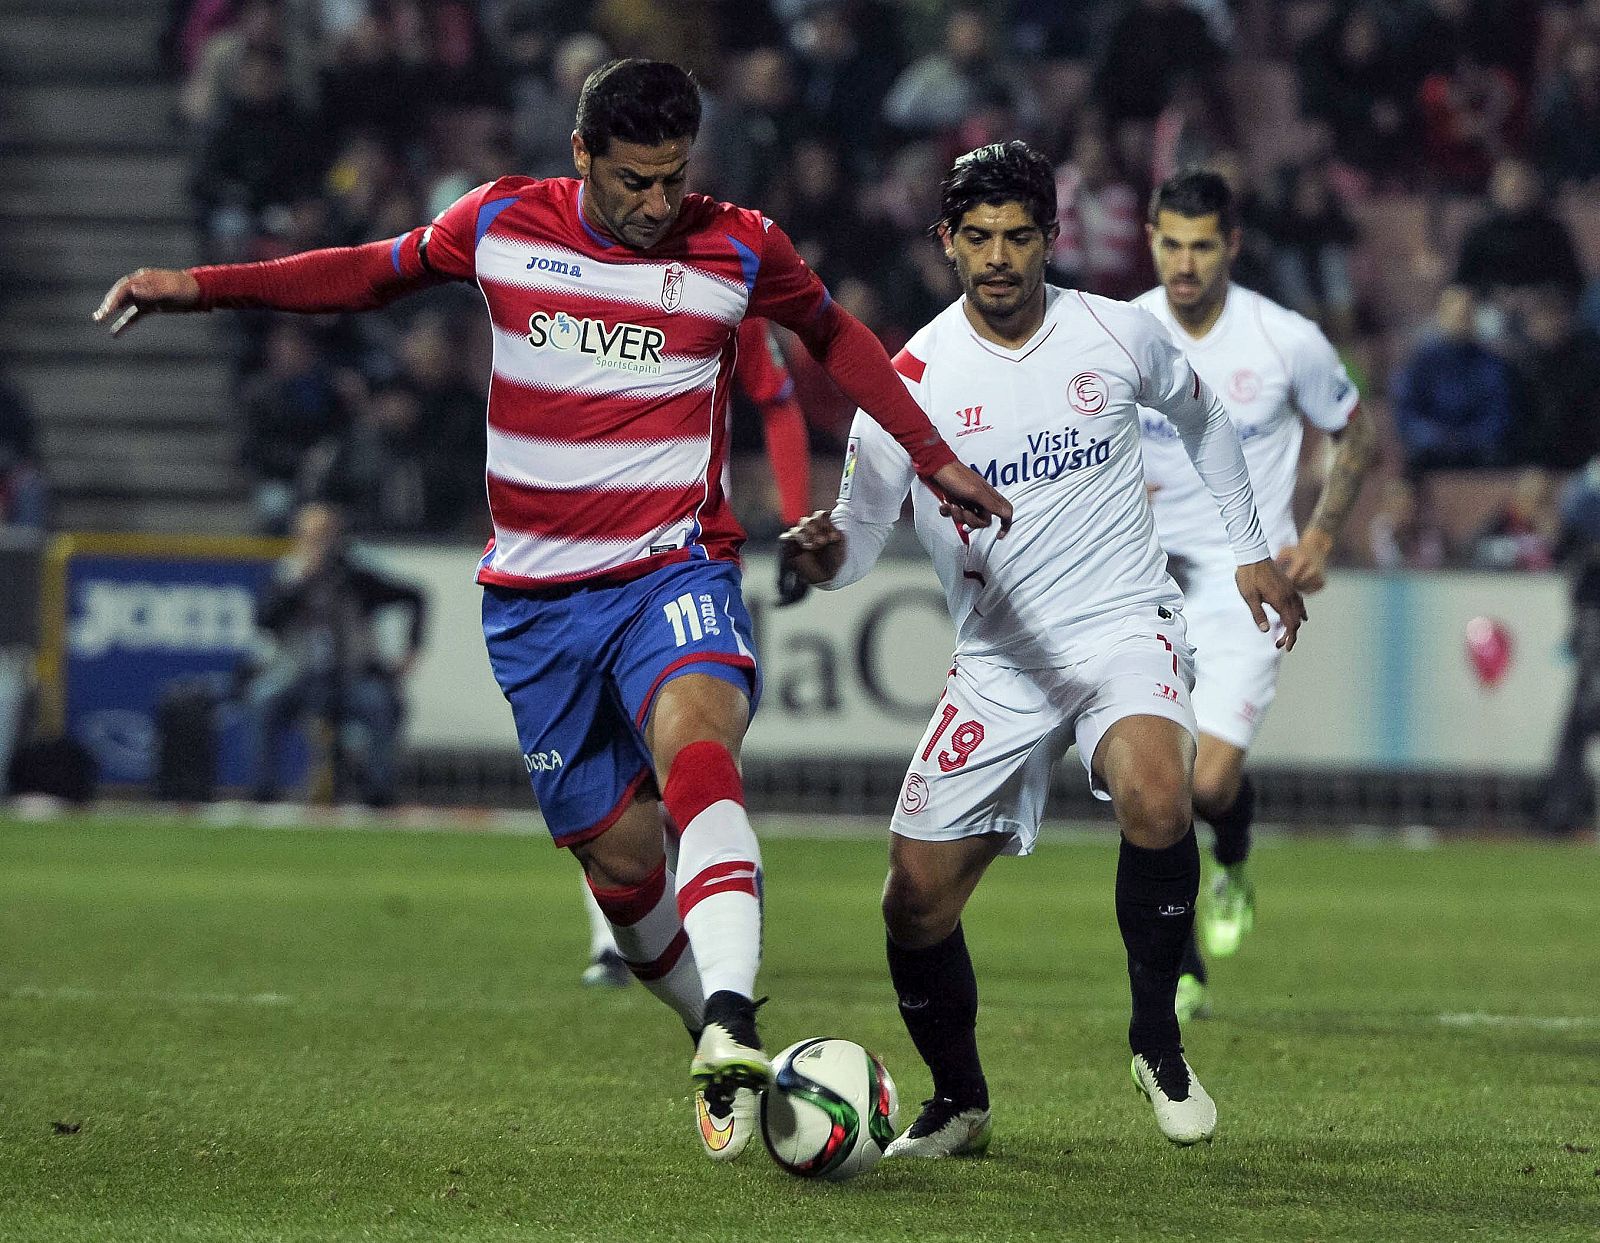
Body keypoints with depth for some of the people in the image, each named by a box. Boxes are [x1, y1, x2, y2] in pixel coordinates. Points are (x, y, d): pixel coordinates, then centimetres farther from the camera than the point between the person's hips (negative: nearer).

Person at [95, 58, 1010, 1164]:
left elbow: (833, 334, 20)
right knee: (621, 859, 1)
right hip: (536, 599, 3)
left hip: (674, 572, -3)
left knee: (694, 743, -34)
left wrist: (933, 457, 21)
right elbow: (378, 272, 19)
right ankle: (735, 1067, 22)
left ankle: (730, 1031, -50)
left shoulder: (739, 248, -1)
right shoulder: (501, 225, 2)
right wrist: (200, 286, 14)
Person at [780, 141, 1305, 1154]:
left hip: (1125, 626, -1)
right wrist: (824, 555, -28)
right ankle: (960, 1104, 24)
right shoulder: (913, 379, -7)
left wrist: (1252, 551, 23)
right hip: (997, 662, 2)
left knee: (1155, 798, -34)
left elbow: (1200, 414, 19)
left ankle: (1158, 1041, -11)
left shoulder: (1117, 334, -2)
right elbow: (862, 532, -4)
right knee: (915, 905, -3)